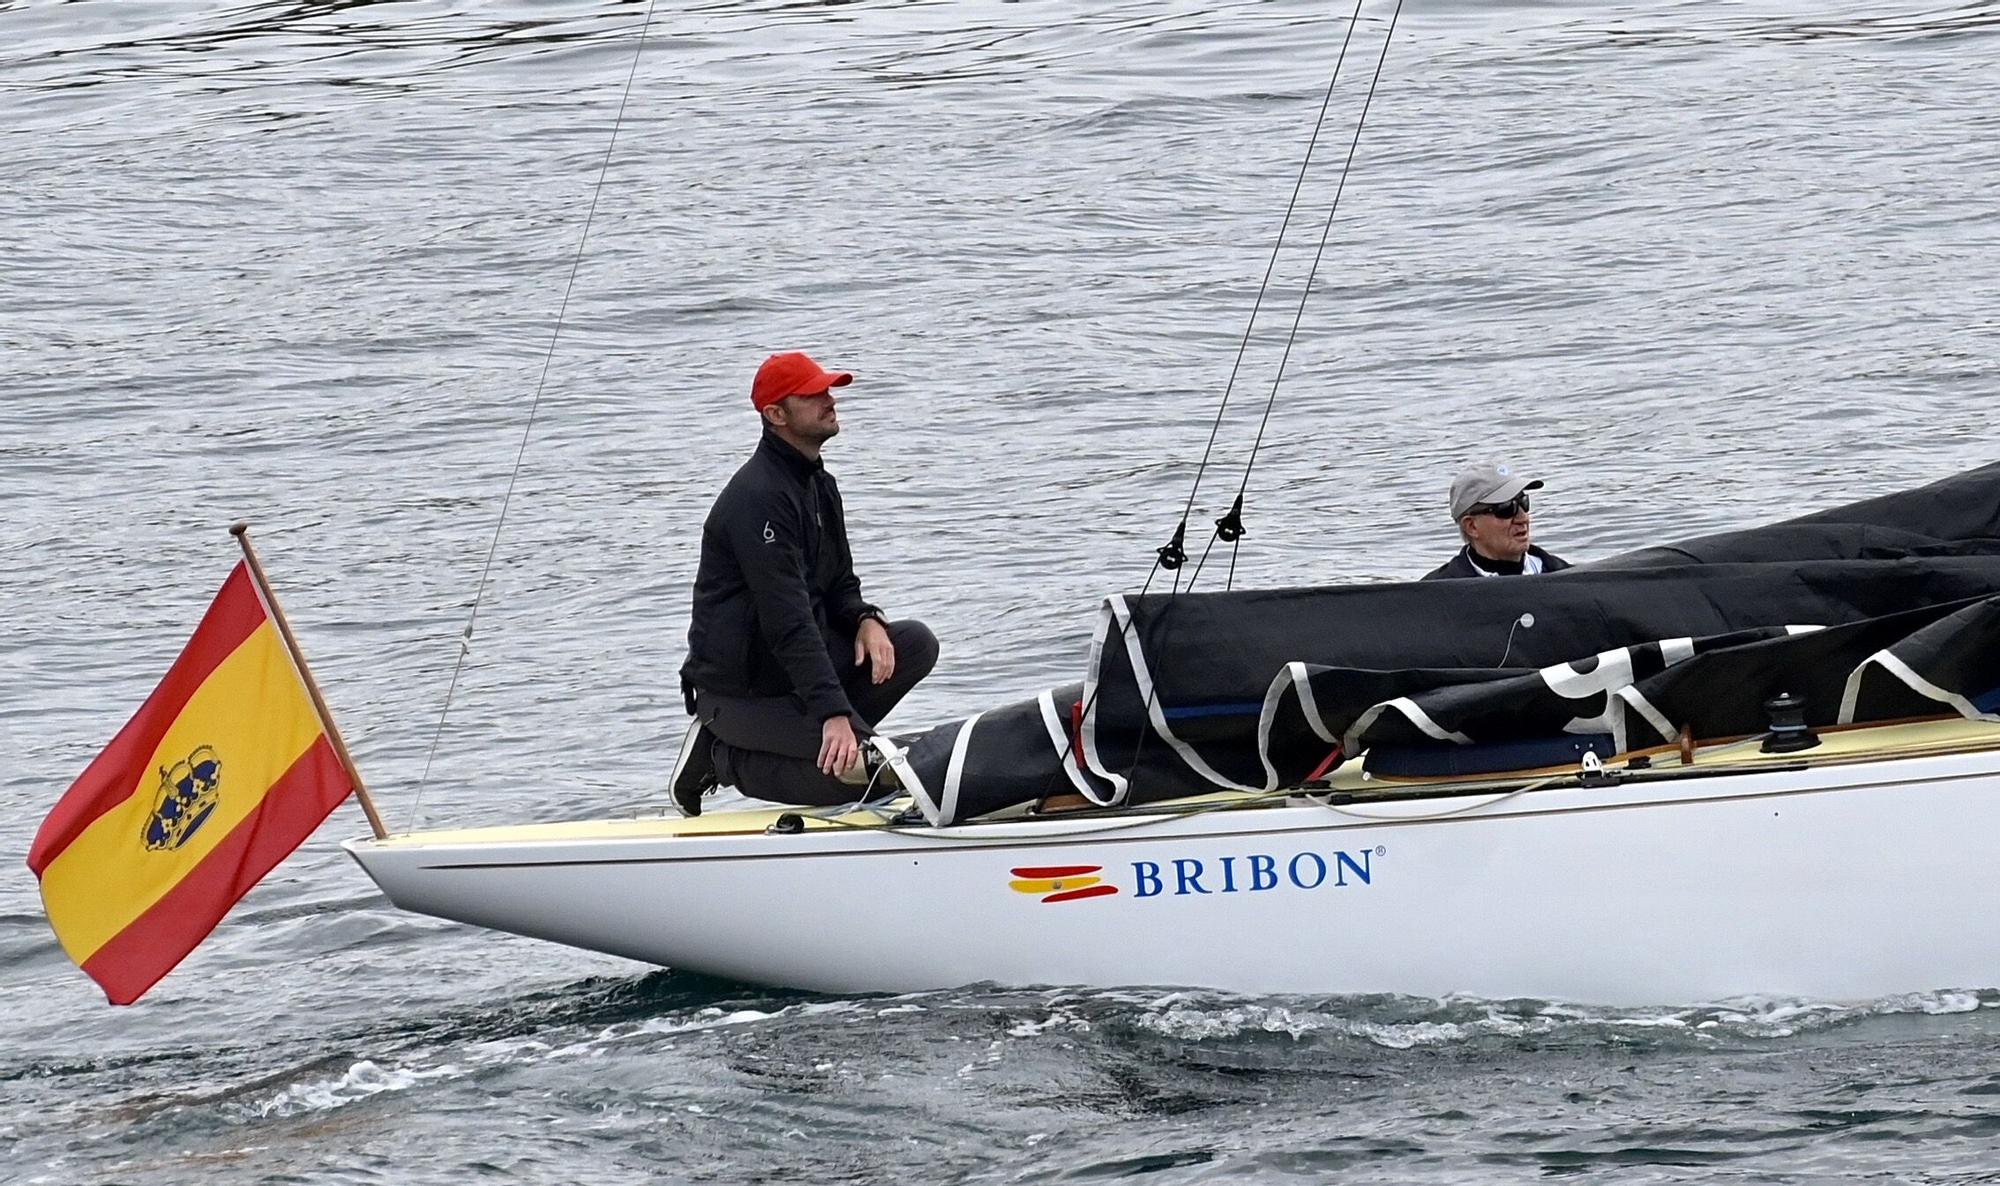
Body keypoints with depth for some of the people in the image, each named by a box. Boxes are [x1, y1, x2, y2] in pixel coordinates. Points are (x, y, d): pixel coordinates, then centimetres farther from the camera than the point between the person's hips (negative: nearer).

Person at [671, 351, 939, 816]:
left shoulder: (818, 482, 12)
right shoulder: (758, 497, -21)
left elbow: (838, 585, 19)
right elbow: (786, 619, -28)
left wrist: (866, 620, -7)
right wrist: (834, 712, -33)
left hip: (797, 658, 9)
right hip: (741, 685, -9)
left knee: (916, 643, -5)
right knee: (855, 772, -22)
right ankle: (725, 757, -2)